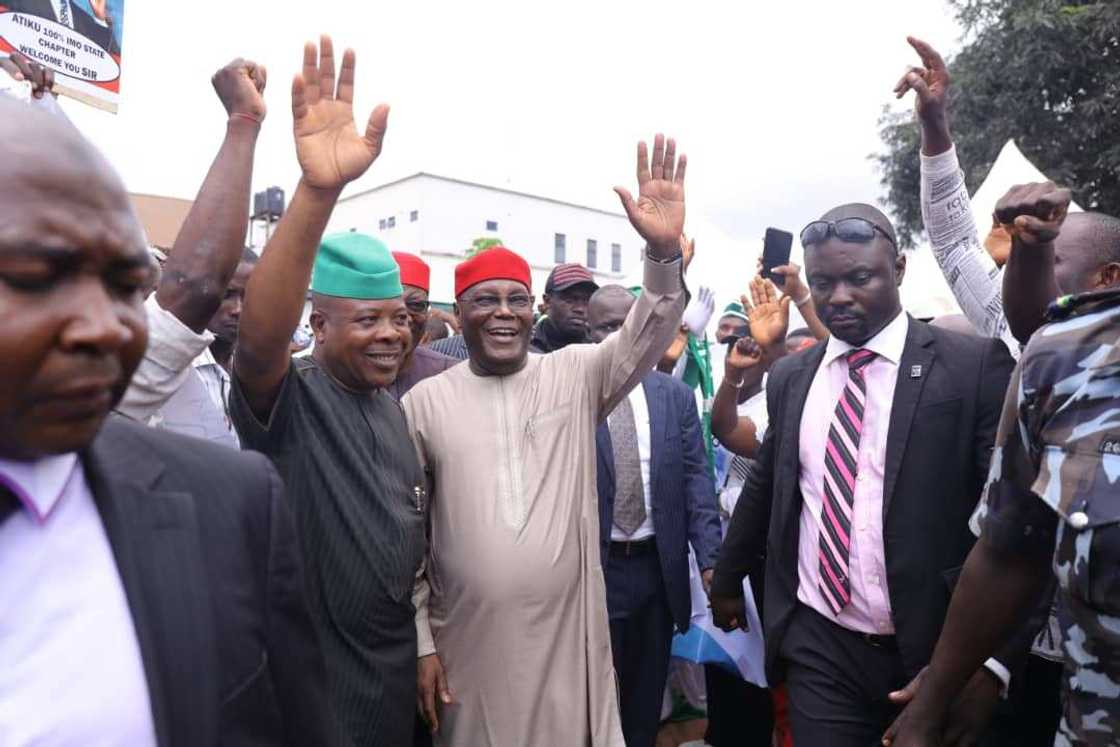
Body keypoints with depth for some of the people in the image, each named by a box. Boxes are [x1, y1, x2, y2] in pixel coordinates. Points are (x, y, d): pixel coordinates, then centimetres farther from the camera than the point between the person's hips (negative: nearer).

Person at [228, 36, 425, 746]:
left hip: (397, 665, 6)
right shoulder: (290, 401, -16)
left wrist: (424, 645, 16)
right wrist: (319, 190, -51)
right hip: (310, 672, -6)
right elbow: (259, 336, -39)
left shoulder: (390, 406, 5)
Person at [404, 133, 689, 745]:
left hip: (570, 638, 1)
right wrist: (421, 642, 1)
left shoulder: (576, 375, 0)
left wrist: (663, 251, -32)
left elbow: (646, 339, -15)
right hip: (470, 646, 0)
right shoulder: (424, 402, -2)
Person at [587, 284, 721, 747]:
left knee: (648, 692, 20)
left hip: (658, 567, 3)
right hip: (593, 567, -3)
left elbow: (696, 479, 0)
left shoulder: (676, 395, 2)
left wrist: (710, 558, -8)